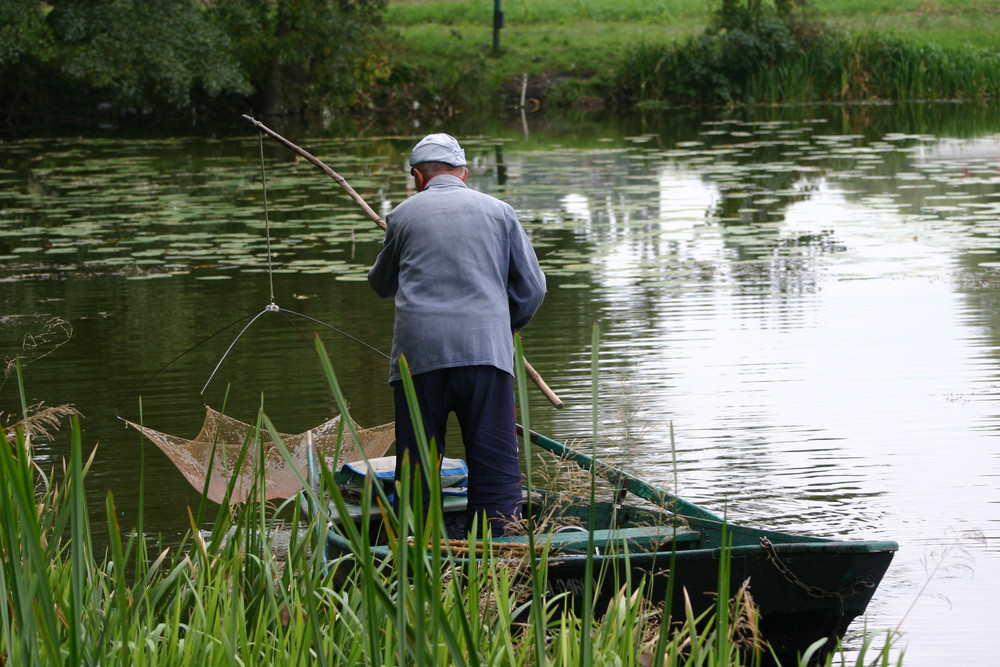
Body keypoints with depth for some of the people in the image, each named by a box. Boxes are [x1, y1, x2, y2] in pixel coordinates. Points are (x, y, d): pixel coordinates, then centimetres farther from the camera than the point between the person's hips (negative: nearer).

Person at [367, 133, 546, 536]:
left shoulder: (403, 216, 12)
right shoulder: (499, 212, 12)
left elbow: (381, 285, 26)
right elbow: (532, 288, 13)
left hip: (418, 351, 0)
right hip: (486, 350, 0)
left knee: (415, 470, 5)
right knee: (496, 468, 1)